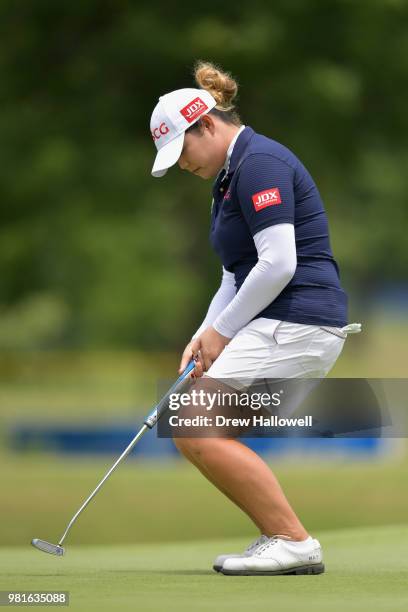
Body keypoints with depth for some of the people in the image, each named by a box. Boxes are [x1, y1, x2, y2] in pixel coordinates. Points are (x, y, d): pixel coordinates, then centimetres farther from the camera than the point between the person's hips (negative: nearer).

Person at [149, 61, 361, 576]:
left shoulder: (259, 163, -14)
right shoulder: (229, 177, 19)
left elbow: (278, 264, -21)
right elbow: (236, 276, 22)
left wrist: (223, 331, -11)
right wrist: (204, 336, 7)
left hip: (297, 323, -11)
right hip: (284, 327, 11)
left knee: (198, 431, -14)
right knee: (198, 432, 9)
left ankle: (293, 542, -11)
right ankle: (278, 538, 9)